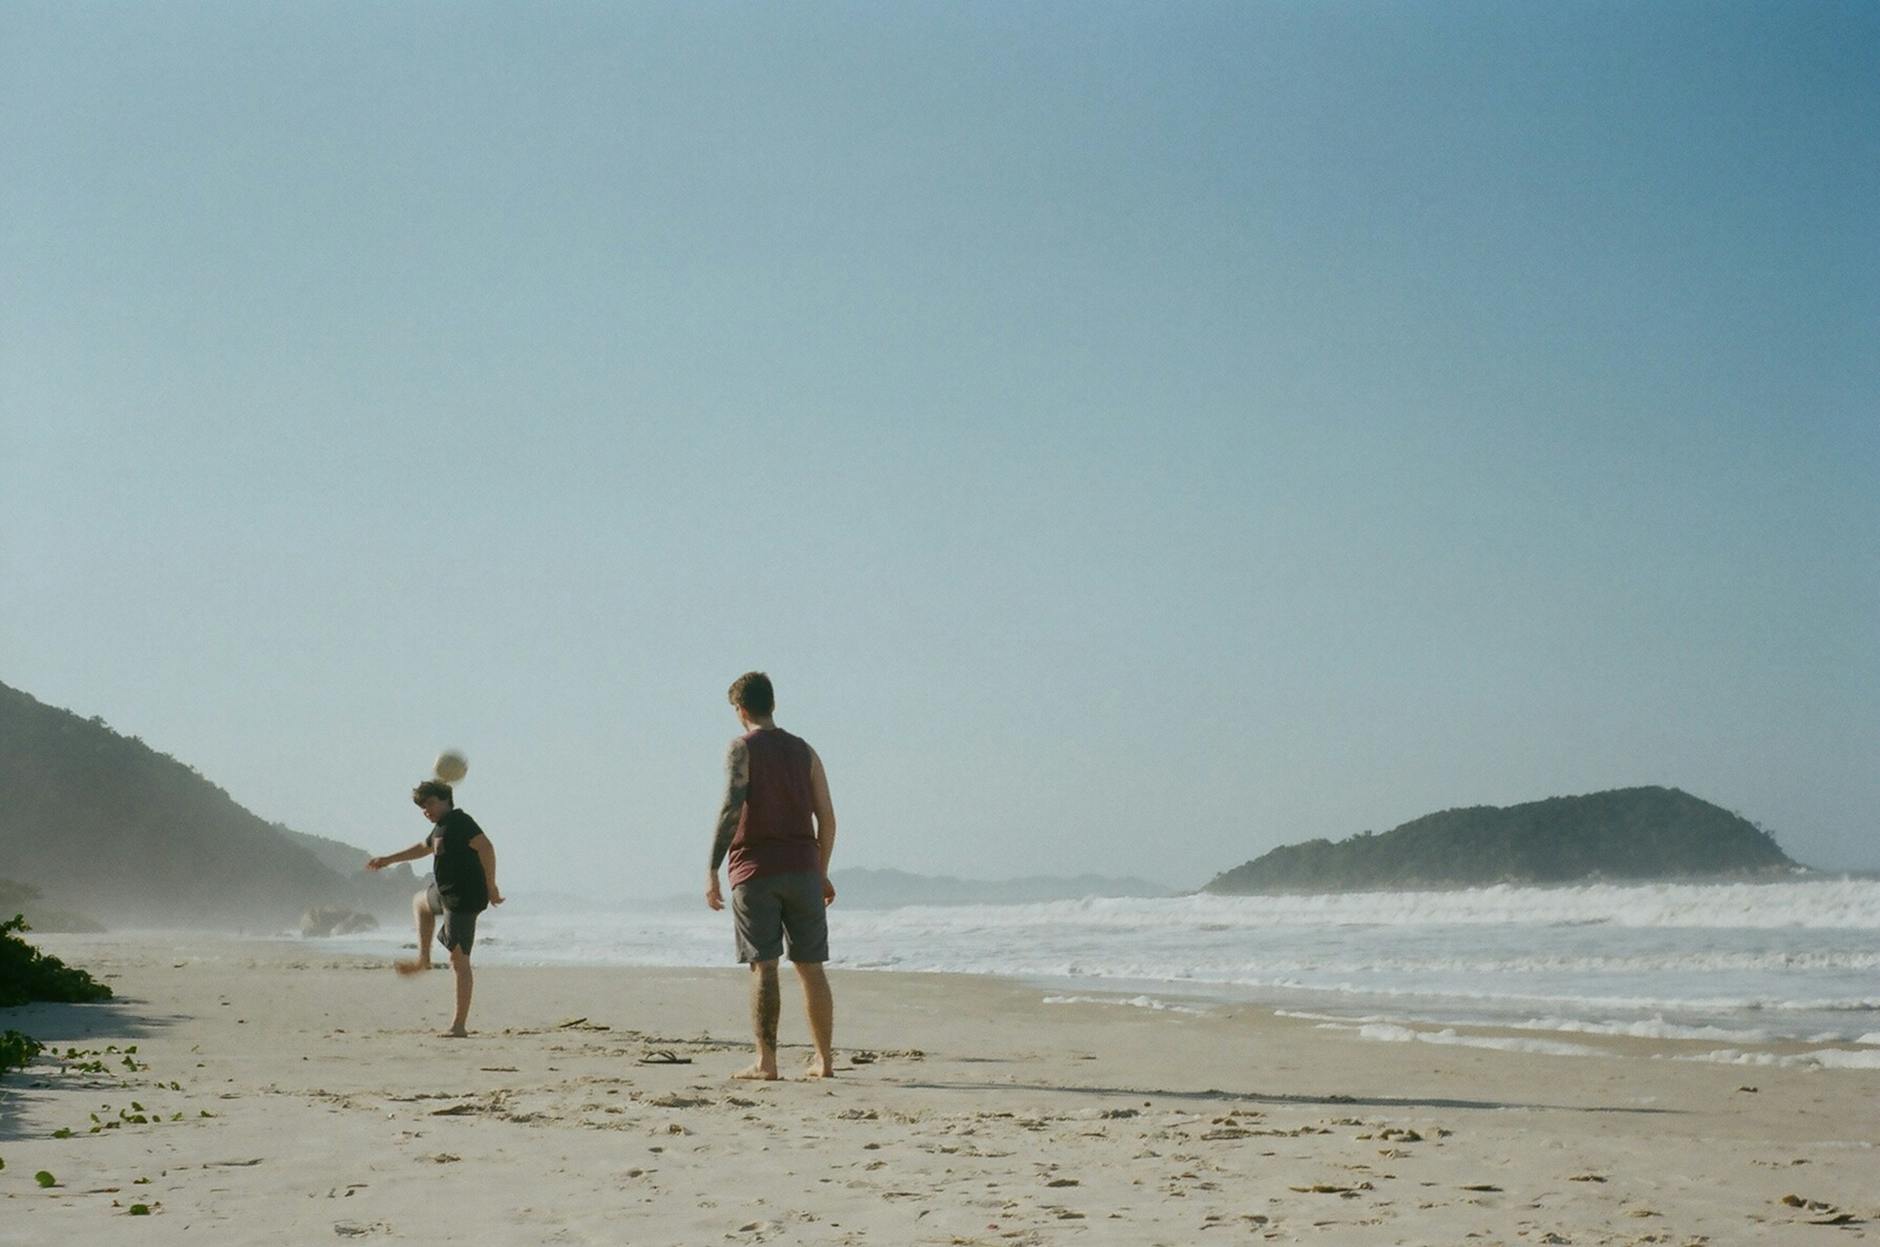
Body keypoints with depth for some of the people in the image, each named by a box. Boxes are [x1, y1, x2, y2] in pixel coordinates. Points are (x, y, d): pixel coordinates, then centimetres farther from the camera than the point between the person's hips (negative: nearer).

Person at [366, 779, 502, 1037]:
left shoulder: (459, 821, -14)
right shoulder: (441, 827, 17)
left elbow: (485, 847, -25)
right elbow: (424, 848, 36)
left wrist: (491, 887, -26)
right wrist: (388, 860, 42)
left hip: (463, 898, -11)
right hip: (446, 893, 11)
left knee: (459, 960, -12)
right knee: (420, 902, 39)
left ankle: (459, 1026, -14)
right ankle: (423, 958, 38)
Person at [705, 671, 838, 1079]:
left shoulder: (742, 749, -2)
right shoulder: (804, 751, 12)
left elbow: (731, 810, -15)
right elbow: (826, 818, 10)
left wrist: (712, 870, -14)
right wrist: (821, 873, 20)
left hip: (755, 870, -4)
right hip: (801, 869, 4)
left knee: (763, 966, -3)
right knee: (811, 967, 8)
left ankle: (765, 1061, -5)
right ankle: (824, 1059, 11)